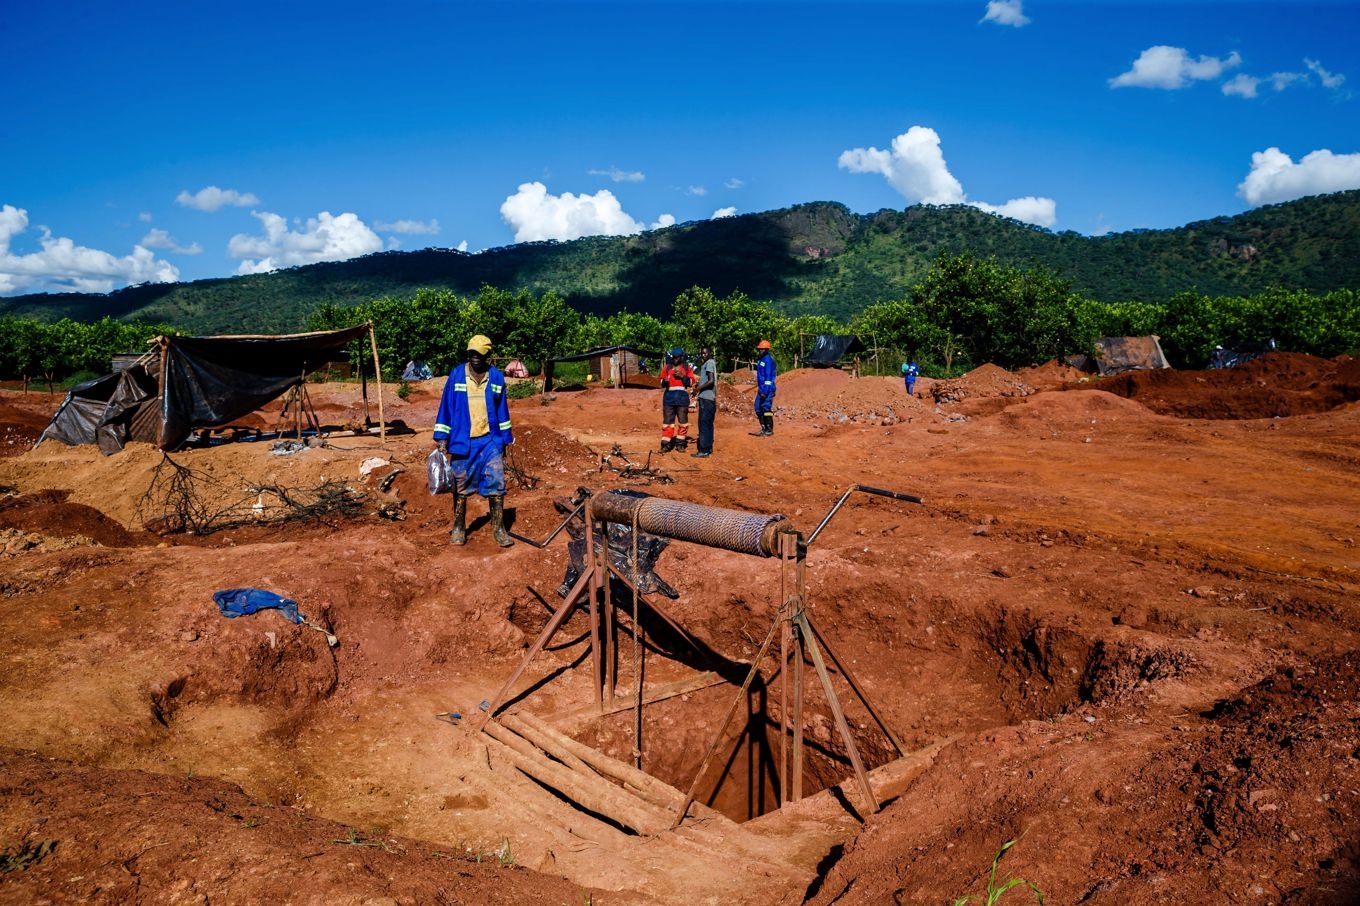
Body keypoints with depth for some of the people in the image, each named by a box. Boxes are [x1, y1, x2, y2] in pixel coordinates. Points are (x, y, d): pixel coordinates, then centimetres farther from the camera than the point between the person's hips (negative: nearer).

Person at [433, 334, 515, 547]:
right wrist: (441, 438, -2)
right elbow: (446, 407, 1)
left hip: (490, 441, 1)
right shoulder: (456, 375, -3)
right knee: (460, 487, 8)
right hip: (462, 442, -1)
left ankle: (499, 528, 7)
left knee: (496, 485, -2)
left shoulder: (497, 378, 2)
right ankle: (458, 528, 21)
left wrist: (506, 439, 12)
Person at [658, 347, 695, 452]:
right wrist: (664, 381, -11)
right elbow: (662, 383, 12)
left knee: (683, 421, 3)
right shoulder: (667, 367, 10)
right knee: (667, 420, -3)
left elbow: (691, 383, 1)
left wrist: (682, 376, -12)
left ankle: (680, 443, 11)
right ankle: (666, 444, -2)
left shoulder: (687, 368, 7)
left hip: (682, 396, 0)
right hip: (669, 396, 0)